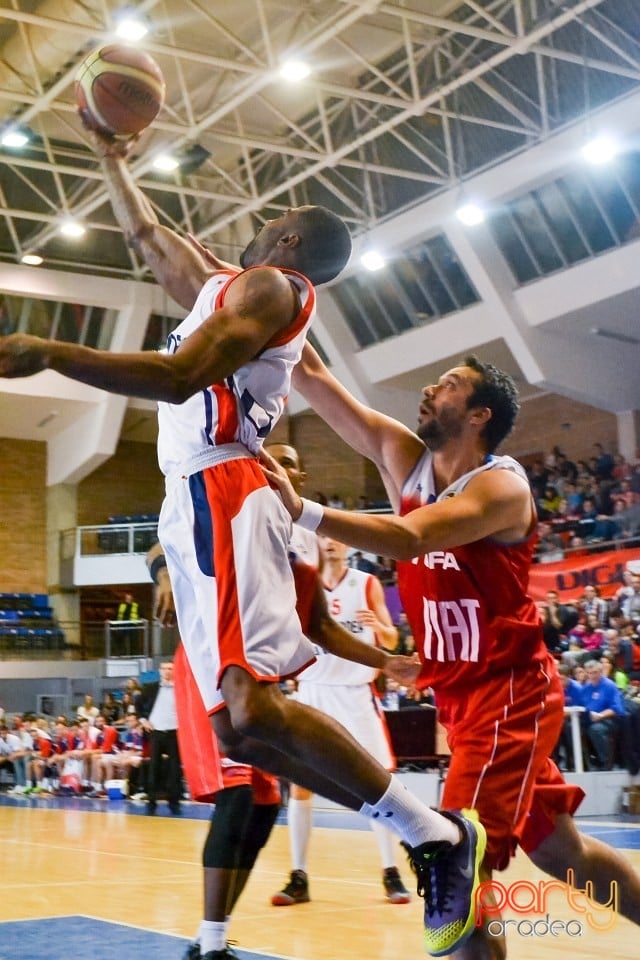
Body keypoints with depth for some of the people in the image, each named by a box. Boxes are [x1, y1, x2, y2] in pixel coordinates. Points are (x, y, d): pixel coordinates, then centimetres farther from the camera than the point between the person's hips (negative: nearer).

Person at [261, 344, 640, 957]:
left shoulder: (502, 486, -18)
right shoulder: (404, 458, 3)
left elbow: (408, 539, -36)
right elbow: (312, 376, -1)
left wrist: (301, 511, -47)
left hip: (509, 692, -8)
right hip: (460, 694, 8)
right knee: (560, 850, 18)